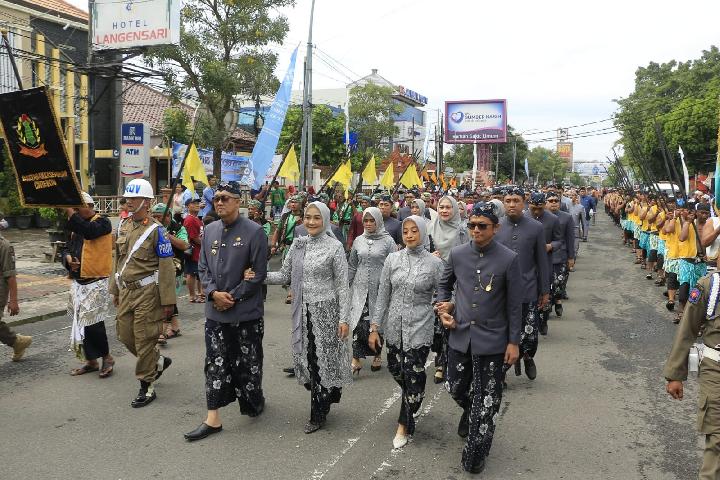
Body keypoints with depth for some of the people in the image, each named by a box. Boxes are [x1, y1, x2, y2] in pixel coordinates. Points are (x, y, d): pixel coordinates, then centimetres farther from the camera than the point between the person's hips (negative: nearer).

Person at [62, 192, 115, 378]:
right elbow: (67, 249, 21)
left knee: (93, 323, -9)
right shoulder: (76, 226, 17)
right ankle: (91, 360, 22)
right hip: (78, 282, 8)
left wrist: (71, 213, -22)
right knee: (81, 323, 10)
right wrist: (68, 258, -1)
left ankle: (106, 357, 10)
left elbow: (89, 231, -28)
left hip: (96, 282, -8)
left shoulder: (102, 222, -7)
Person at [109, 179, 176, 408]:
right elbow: (117, 260, 18)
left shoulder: (156, 230, -12)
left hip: (147, 293, -7)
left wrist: (168, 301, -14)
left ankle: (147, 387, 11)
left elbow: (166, 267, -13)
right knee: (125, 335, 13)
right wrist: (115, 290, 18)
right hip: (126, 291, 7)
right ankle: (158, 361, 35)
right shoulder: (123, 227, 9)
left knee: (144, 339, -1)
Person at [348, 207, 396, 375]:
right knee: (359, 322, -7)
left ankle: (377, 354, 27)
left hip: (380, 288, -2)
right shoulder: (358, 241, 8)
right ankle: (356, 359, -2)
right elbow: (351, 266, 14)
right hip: (360, 288, 2)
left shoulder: (388, 241, -2)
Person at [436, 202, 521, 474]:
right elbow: (444, 284, 17)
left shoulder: (509, 260, -10)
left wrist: (513, 342, -5)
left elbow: (514, 305, -6)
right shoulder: (457, 254, 0)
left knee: (486, 401, 5)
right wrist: (443, 306, 0)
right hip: (459, 336, 4)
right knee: (455, 389, 18)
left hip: (492, 341, -3)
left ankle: (475, 454, 22)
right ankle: (470, 411, 51)